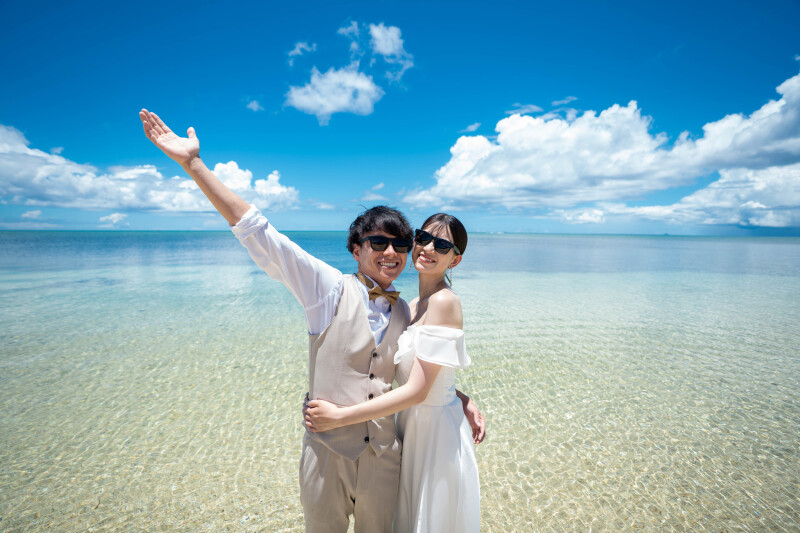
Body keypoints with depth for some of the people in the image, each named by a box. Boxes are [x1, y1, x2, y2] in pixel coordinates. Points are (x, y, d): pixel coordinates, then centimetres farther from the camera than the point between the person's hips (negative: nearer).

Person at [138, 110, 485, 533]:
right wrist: (193, 164, -16)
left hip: (383, 456, 3)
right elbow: (260, 236, -14)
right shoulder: (329, 288, -9)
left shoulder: (403, 312, 3)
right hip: (328, 453, -3)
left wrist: (461, 400, 9)